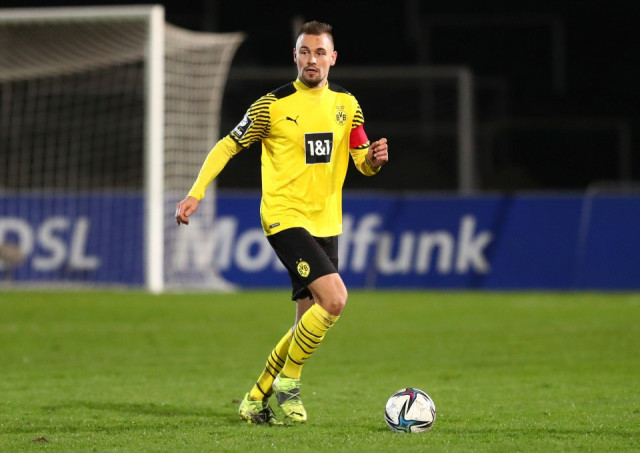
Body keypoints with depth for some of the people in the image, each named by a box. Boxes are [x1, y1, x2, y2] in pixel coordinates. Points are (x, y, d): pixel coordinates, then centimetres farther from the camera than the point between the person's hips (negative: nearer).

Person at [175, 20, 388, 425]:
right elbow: (227, 147, 1)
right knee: (334, 298, -23)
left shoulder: (346, 105, 8)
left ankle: (257, 399, 22)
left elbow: (363, 163, 10)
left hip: (326, 223, 6)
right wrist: (195, 194, -8)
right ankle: (288, 380, -6)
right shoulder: (273, 106, -6)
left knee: (309, 325, 7)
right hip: (286, 218, -6)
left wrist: (374, 158, -14)